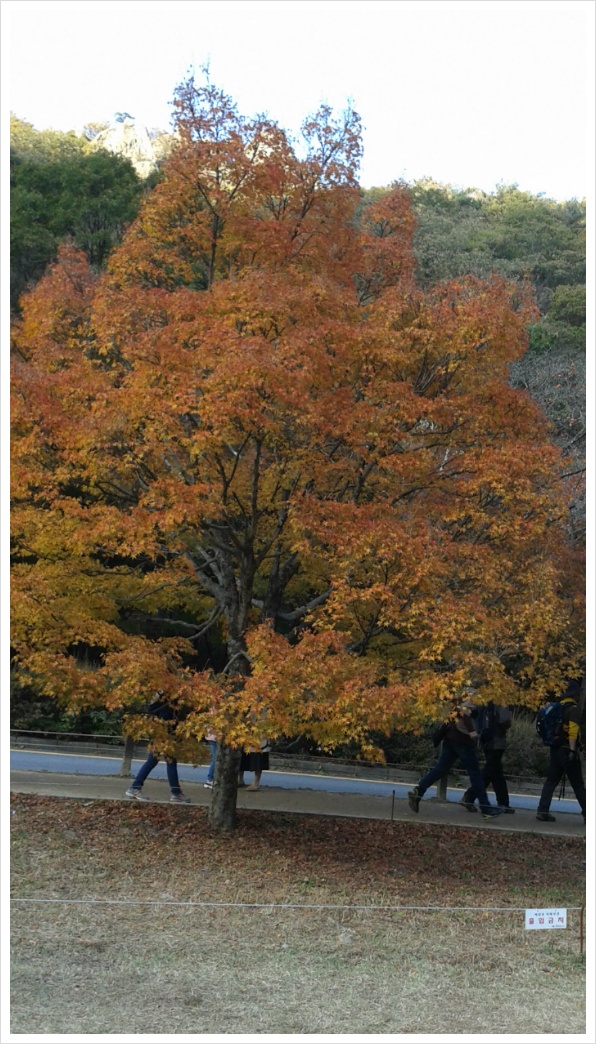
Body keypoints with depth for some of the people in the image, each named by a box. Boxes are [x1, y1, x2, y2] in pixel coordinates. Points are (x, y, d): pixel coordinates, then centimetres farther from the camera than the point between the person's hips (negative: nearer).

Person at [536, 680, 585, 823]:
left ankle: (543, 811, -1)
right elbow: (573, 730, -20)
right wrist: (572, 750, -25)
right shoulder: (573, 708, -10)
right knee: (577, 784, 0)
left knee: (551, 780, 7)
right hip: (567, 750, -7)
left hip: (556, 749, 7)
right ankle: (586, 813, 5)